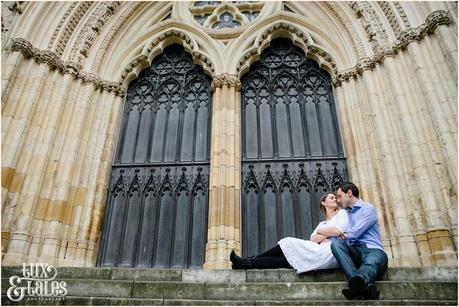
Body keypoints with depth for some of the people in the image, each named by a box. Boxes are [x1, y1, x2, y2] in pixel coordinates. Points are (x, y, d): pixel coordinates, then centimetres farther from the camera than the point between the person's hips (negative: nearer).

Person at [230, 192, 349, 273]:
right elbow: (312, 239, 8)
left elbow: (338, 230, -6)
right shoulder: (322, 224, 28)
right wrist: (328, 233, -6)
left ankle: (248, 262, -18)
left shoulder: (342, 213, 15)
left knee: (289, 243, -19)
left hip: (331, 253, -5)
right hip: (320, 252, 5)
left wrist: (320, 231, 9)